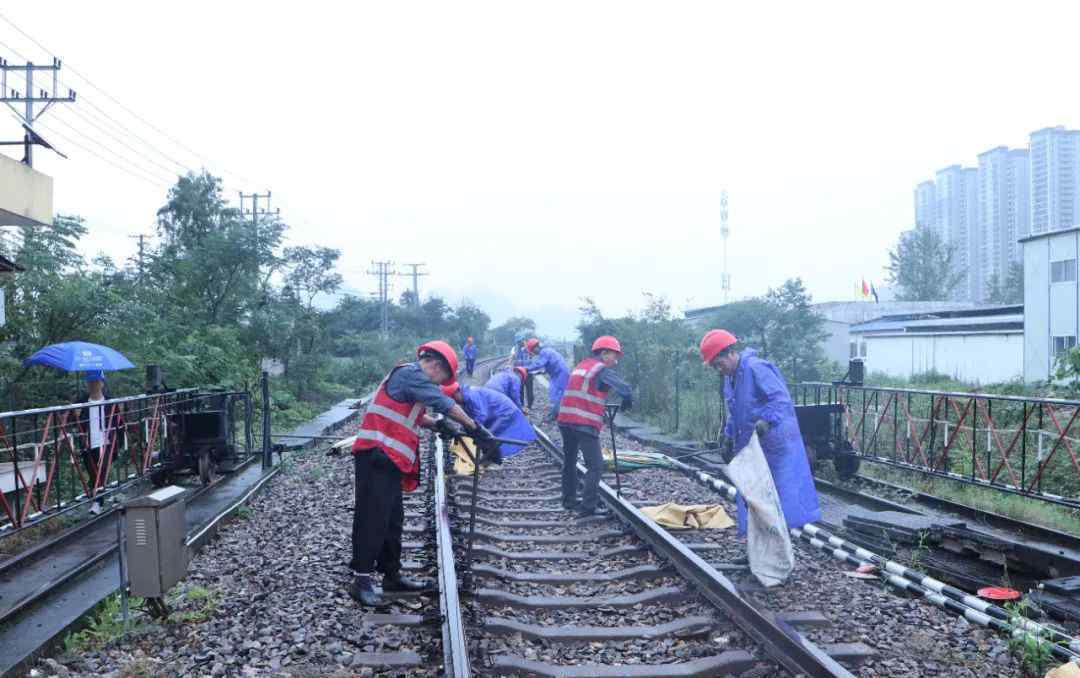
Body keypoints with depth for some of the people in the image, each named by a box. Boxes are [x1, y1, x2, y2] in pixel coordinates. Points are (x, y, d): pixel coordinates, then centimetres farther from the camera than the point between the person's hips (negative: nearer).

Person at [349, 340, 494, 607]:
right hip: (376, 457, -11)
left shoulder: (409, 376, 20)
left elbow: (413, 415, 23)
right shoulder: (410, 373, -12)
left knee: (393, 519, 15)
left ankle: (392, 574, 23)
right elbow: (444, 403, -17)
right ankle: (362, 580, -2)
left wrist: (437, 424, 8)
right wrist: (475, 428, -14)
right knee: (374, 517, -7)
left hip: (389, 460, 11)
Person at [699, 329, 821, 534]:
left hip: (775, 440, -9)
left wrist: (767, 420, -38)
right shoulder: (730, 378, 13)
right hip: (748, 446, 9)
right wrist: (728, 438, 18)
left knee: (783, 487, -6)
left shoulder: (757, 368, -17)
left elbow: (781, 399, -25)